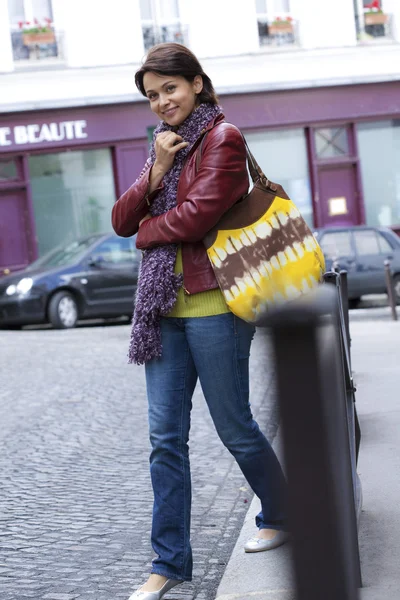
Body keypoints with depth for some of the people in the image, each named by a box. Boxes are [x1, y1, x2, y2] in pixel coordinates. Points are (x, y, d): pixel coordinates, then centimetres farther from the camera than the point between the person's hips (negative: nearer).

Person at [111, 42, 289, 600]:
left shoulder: (222, 138, -6)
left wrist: (147, 231, 0)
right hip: (163, 307, 7)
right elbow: (122, 220, 9)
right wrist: (155, 173, -7)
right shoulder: (163, 145, 18)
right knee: (165, 437, 5)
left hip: (213, 305, -7)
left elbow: (196, 214, -17)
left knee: (234, 427, 6)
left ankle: (282, 517, 31)